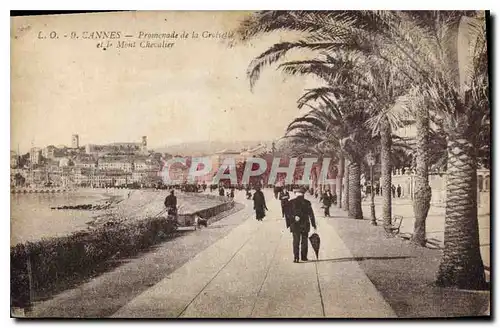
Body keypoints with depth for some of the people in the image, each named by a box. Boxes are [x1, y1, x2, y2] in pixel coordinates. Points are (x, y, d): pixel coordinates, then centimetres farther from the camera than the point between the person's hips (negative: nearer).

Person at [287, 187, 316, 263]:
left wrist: (288, 224, 5)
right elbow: (311, 214, -1)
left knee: (296, 241, 3)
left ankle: (296, 257, -4)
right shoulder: (307, 202, -5)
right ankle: (303, 257, 17)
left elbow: (288, 214, -2)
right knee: (304, 241, 12)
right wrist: (313, 224, 6)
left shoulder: (291, 202, -4)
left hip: (295, 225, 0)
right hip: (304, 225, 0)